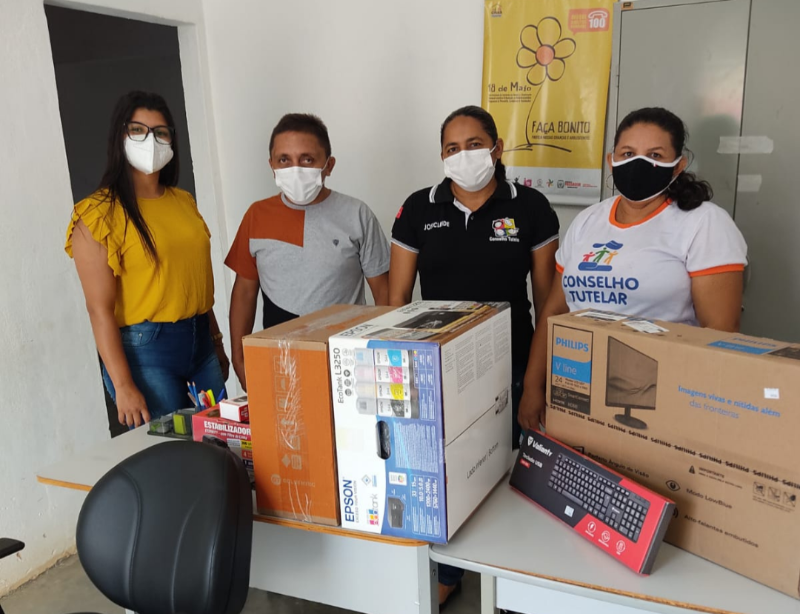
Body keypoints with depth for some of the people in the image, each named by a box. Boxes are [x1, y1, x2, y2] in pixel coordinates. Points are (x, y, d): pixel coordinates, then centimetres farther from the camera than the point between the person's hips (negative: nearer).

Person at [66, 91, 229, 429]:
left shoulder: (184, 201, 10)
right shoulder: (98, 214, -9)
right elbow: (99, 308, -13)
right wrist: (123, 386, -17)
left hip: (200, 341, 6)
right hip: (144, 350, -6)